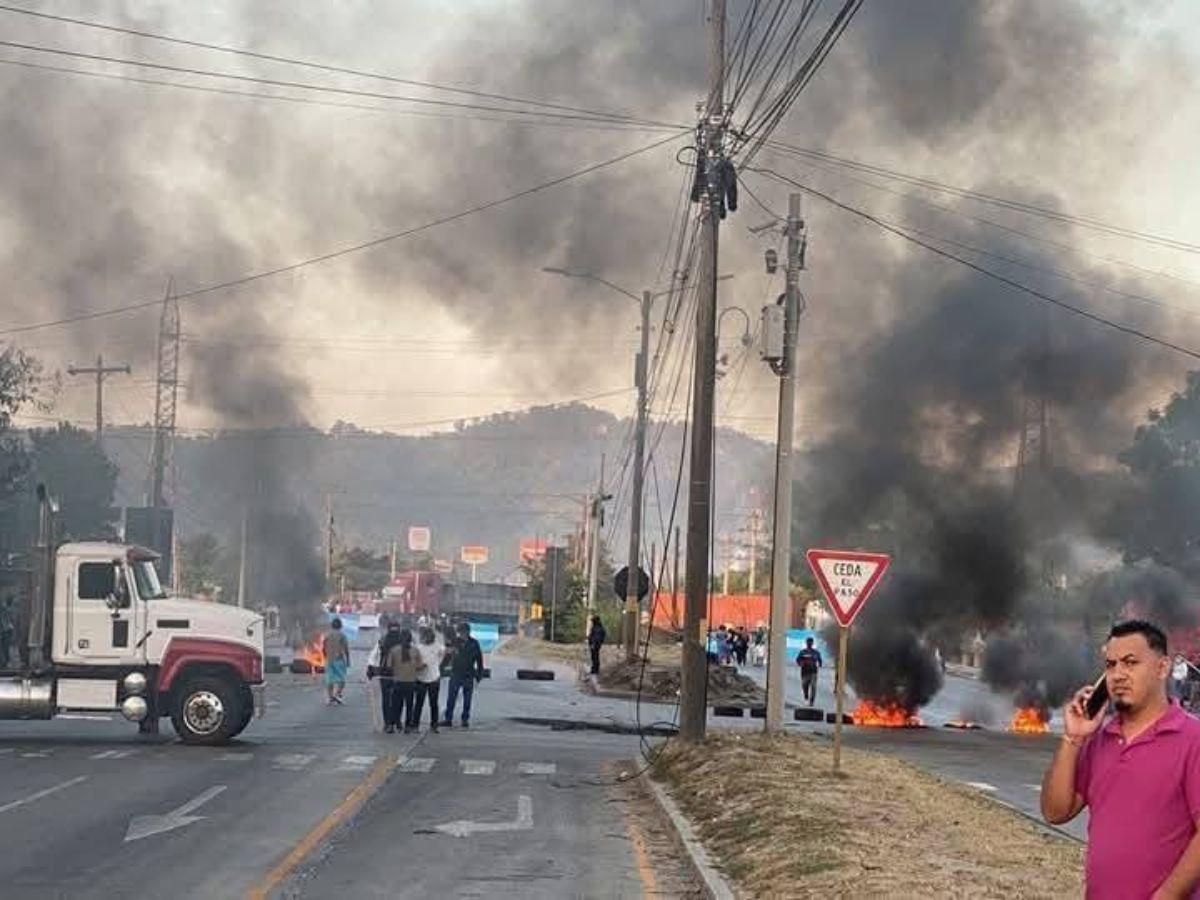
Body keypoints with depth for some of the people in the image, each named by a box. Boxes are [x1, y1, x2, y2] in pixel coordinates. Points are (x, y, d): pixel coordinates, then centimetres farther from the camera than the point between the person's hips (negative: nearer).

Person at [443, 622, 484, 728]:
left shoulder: (474, 643, -2)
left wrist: (479, 675, 4)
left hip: (469, 675, 0)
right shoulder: (455, 642, -2)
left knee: (467, 699, 7)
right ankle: (448, 719, 4)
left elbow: (479, 660, 5)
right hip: (455, 674, 0)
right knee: (451, 698, -2)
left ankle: (465, 720, 15)